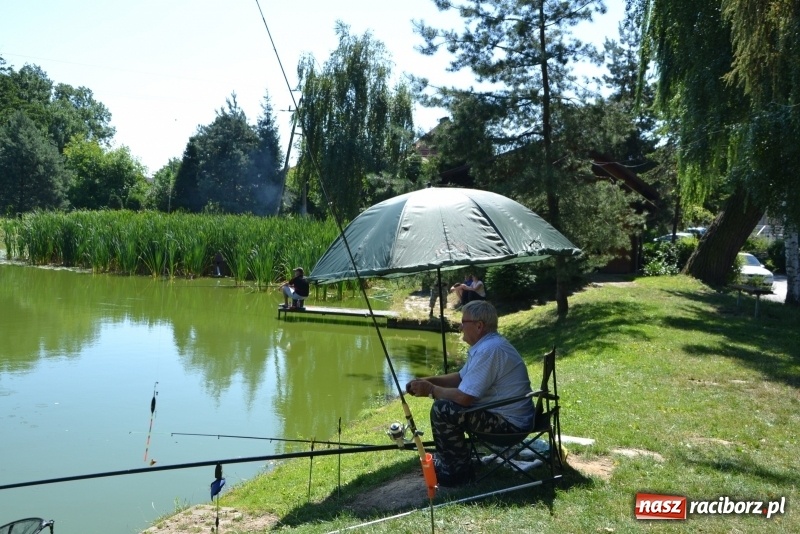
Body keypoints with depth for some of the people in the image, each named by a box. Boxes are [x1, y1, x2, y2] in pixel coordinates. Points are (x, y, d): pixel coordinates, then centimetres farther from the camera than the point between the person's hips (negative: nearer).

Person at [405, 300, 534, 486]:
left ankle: (459, 470, -1)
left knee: (443, 410, -18)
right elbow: (460, 378, 18)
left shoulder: (489, 350, -25)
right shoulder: (487, 344, 8)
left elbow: (464, 397, -27)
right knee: (446, 399, 18)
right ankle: (450, 457, 28)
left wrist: (431, 390, -11)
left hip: (510, 422, -11)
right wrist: (428, 380, 5)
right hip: (504, 412, 11)